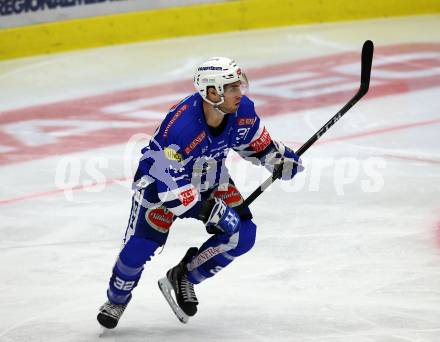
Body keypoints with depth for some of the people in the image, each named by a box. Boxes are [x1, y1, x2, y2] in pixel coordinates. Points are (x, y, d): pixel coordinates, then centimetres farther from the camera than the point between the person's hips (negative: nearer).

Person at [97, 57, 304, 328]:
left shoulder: (243, 110, -20)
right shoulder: (179, 126, -39)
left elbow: (255, 141, 5)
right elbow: (170, 184, -34)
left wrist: (281, 158, -8)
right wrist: (210, 211, -34)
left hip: (208, 179, 6)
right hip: (160, 177, -6)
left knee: (242, 235, -9)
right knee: (141, 245, -14)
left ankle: (182, 277, 10)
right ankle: (117, 299, 18)